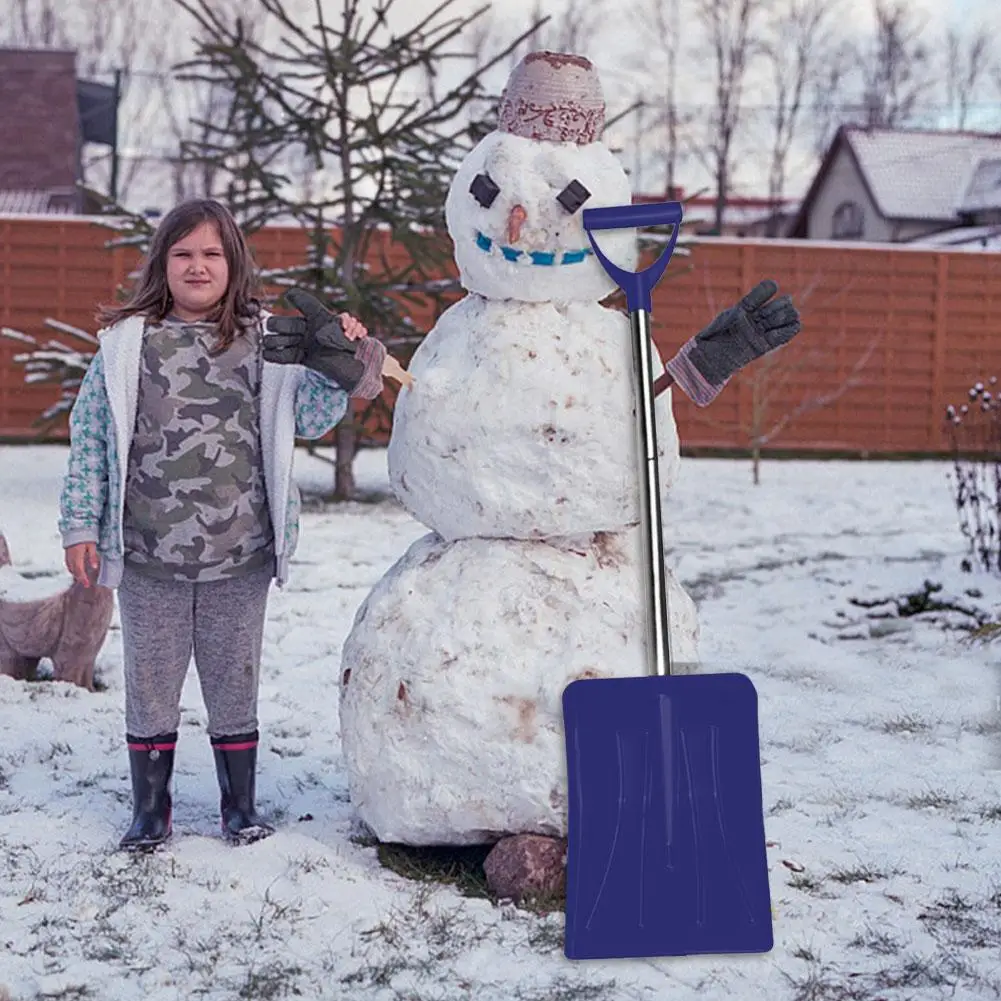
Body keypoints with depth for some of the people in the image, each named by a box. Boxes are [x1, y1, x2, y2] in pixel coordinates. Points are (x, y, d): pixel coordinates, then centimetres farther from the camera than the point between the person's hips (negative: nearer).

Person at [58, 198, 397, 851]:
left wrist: (345, 368, -13)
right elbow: (89, 438, 3)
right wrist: (81, 526, 1)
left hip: (241, 558, 0)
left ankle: (240, 804, 28)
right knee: (150, 683, 10)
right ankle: (150, 809, 25)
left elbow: (311, 417, 4)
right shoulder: (127, 343, 0)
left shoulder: (266, 342, 2)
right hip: (147, 559, 0)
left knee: (235, 684, 12)